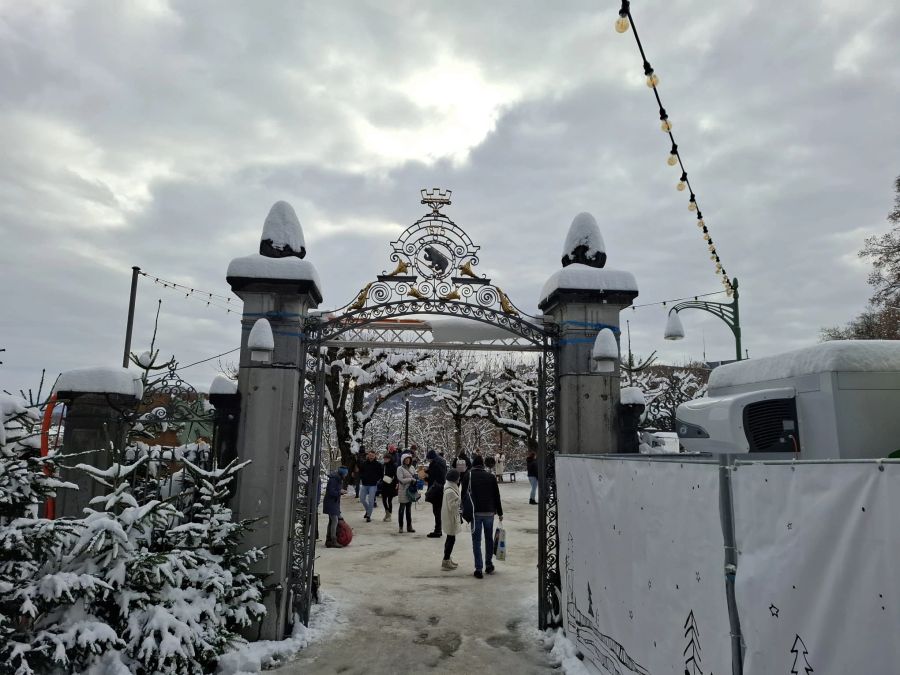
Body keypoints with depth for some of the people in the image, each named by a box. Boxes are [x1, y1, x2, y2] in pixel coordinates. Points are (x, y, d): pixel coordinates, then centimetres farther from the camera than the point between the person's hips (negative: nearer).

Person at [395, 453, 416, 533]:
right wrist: (411, 479, -11)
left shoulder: (412, 468, 10)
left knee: (409, 509, 12)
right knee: (402, 509, 2)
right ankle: (401, 527, 10)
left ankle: (409, 526, 18)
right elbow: (401, 480, -14)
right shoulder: (400, 468, -7)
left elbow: (415, 477, 10)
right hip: (403, 491, -5)